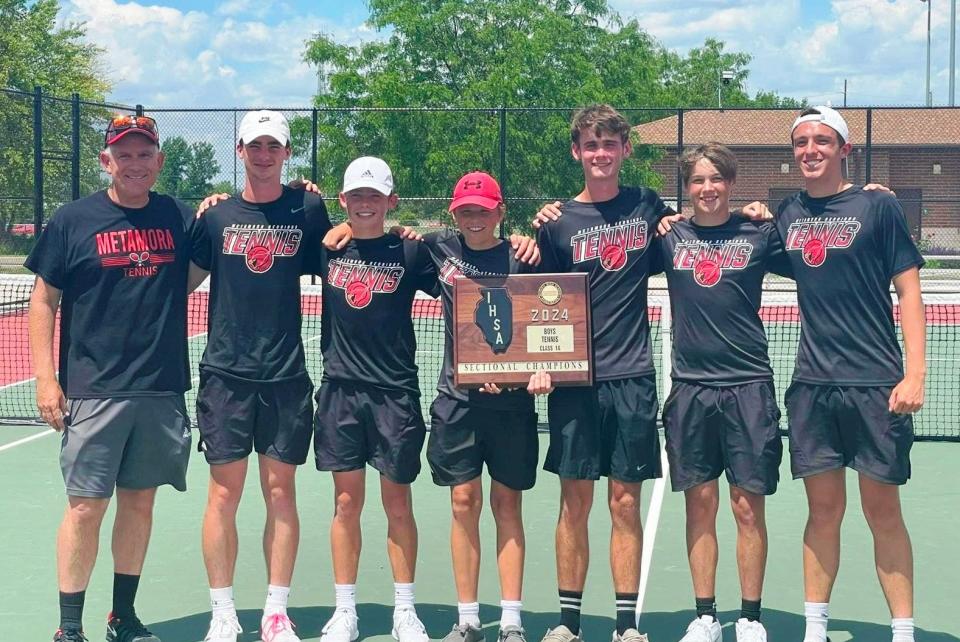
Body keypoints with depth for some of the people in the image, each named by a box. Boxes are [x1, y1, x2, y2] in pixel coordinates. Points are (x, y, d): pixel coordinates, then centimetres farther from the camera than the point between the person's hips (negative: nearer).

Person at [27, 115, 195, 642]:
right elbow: (44, 300, 2)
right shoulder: (73, 220, 0)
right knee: (86, 506, -2)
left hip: (163, 390, 3)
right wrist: (45, 376, -5)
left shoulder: (179, 218, 6)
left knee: (140, 501, 11)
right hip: (94, 391, -3)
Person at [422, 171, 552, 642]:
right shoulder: (440, 249, 7)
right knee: (464, 501, 2)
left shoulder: (520, 260, 0)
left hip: (511, 397, -2)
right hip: (458, 396, 2)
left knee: (507, 503, 4)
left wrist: (541, 370, -20)